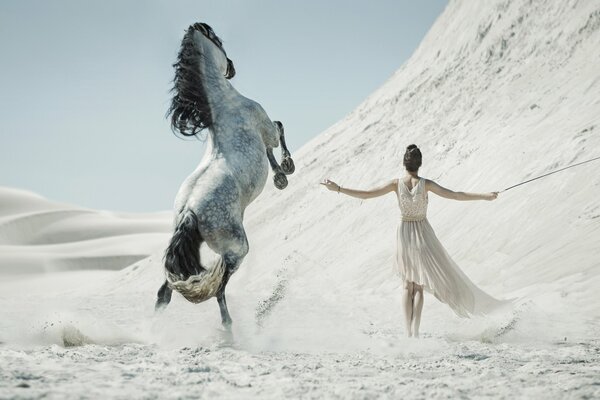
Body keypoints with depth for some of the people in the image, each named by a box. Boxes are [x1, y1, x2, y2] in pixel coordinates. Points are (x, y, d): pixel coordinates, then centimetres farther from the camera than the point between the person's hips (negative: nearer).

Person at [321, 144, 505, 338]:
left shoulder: (396, 183, -10)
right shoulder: (426, 184, -14)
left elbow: (365, 194, -11)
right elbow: (455, 195, -16)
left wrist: (337, 188, -4)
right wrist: (485, 196, -11)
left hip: (404, 234, 2)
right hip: (423, 234, -2)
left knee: (408, 285, 14)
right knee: (418, 286, 6)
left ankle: (408, 331, 7)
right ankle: (415, 329, -8)